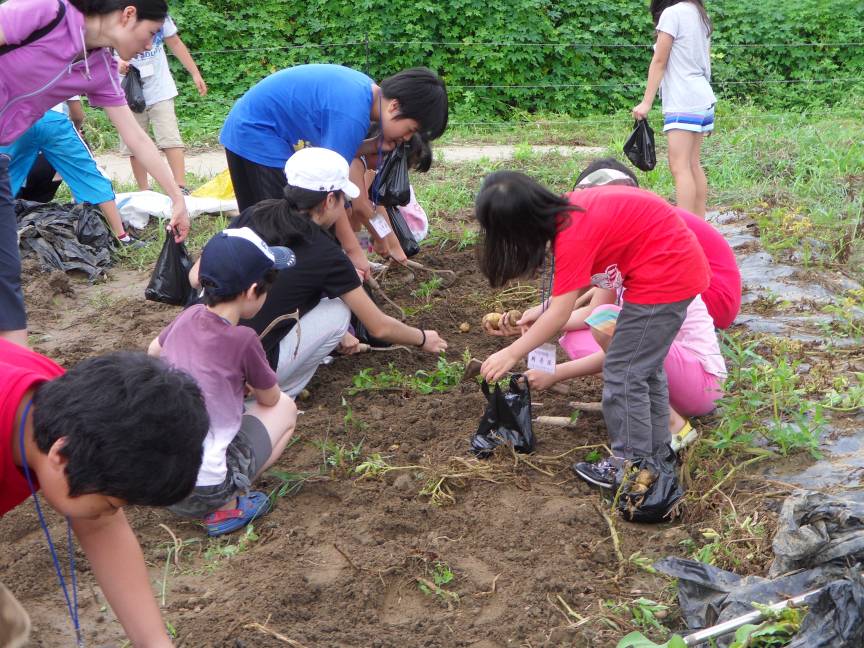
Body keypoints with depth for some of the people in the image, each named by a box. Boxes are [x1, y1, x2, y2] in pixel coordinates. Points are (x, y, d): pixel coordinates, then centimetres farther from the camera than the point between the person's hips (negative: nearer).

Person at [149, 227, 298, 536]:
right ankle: (226, 507, 2)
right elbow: (270, 398, 2)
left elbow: (153, 352, 24)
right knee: (285, 408, 13)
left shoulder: (188, 317, 0)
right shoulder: (242, 340, -17)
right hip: (201, 490, -6)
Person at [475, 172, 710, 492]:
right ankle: (655, 451, 34)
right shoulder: (566, 209, 1)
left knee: (623, 372, -2)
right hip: (681, 262, 10)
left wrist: (511, 353, -14)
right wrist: (544, 310, 4)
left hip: (665, 274, -10)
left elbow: (561, 314, -21)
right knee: (645, 364, 21)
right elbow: (582, 277, 9)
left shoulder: (573, 234, -24)